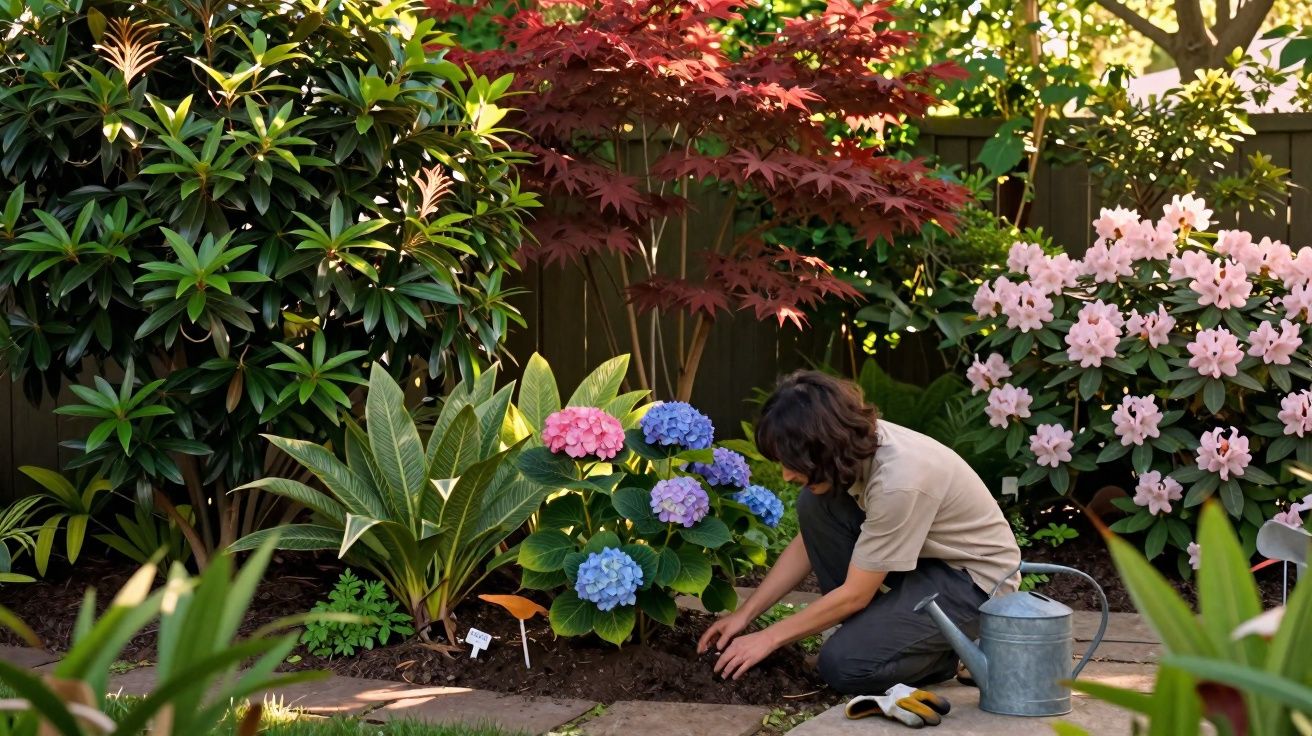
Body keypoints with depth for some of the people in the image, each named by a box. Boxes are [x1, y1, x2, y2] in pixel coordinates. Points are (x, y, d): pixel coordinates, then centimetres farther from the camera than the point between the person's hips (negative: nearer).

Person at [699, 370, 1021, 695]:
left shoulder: (899, 482, -33)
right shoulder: (856, 443, -10)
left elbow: (854, 594, -24)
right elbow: (808, 543, 4)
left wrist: (768, 638, -16)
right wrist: (745, 613, 0)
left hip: (974, 581, -8)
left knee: (845, 666, -24)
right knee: (813, 504, -10)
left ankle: (939, 649, 5)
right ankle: (873, 631, 0)